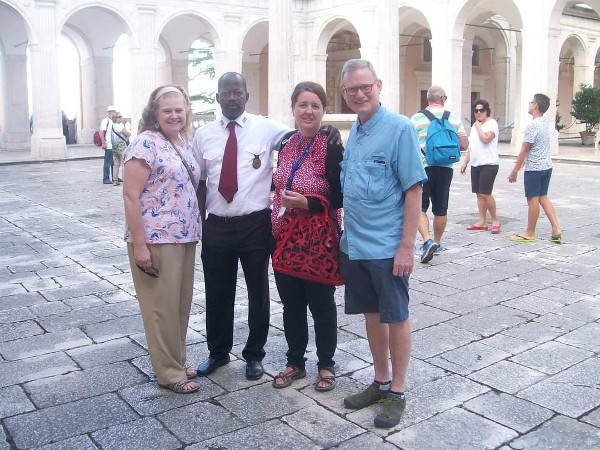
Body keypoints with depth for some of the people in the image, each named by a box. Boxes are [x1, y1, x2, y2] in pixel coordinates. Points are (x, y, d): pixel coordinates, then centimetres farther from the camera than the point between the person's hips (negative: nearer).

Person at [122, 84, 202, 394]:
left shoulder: (184, 144, 12)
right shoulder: (146, 143, -11)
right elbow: (130, 195, -15)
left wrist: (194, 231, 13)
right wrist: (139, 245, -18)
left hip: (185, 238, 8)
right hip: (156, 240, -8)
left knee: (181, 304, 15)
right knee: (163, 306, 2)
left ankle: (176, 362, 31)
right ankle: (169, 373, 16)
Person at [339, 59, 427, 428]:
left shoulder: (399, 128, -11)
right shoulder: (353, 132, 11)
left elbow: (414, 190, -14)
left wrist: (407, 246, -17)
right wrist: (349, 233, 12)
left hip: (387, 247, -7)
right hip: (354, 245, 7)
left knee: (396, 318, 6)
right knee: (371, 314, 16)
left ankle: (397, 392, 21)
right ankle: (381, 382, 31)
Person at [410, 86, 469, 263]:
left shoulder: (417, 118, -2)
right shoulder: (454, 118, 4)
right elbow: (464, 145, 3)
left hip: (422, 167, -3)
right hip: (445, 168, 3)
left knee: (419, 207, 3)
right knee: (441, 209, 14)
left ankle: (427, 240, -16)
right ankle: (437, 242, 28)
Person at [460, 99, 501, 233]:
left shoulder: (492, 123, -6)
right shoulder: (475, 125, 18)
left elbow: (486, 138, -23)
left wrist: (478, 126, -9)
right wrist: (465, 163, 18)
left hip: (489, 164, -8)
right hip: (476, 164, 8)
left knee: (485, 193, -11)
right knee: (479, 194, 7)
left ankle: (495, 220, 4)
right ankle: (482, 222, 13)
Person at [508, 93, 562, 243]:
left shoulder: (532, 126, -18)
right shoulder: (545, 123, 9)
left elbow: (524, 151, -16)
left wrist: (514, 171, -10)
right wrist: (522, 164, 23)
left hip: (534, 169, -8)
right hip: (547, 166, 8)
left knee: (533, 200, 2)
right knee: (543, 198, 14)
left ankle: (530, 233, 13)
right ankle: (556, 230, 9)